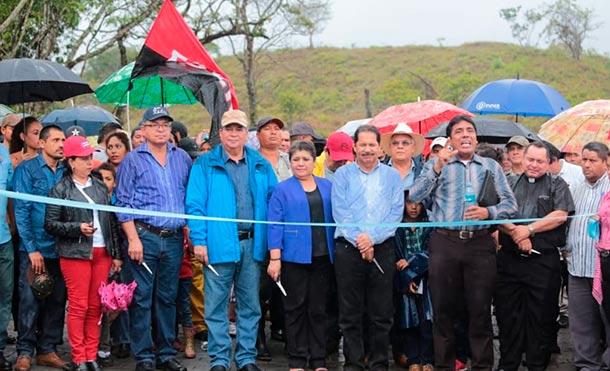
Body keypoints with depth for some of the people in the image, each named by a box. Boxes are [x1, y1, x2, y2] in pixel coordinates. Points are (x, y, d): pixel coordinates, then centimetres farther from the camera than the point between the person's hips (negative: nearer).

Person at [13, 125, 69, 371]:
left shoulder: (66, 172, 10)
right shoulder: (26, 169, -2)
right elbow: (21, 210, -7)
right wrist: (32, 248, -13)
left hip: (60, 248, 4)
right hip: (34, 248, -4)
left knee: (56, 301, 7)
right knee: (30, 301, -2)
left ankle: (47, 350, 17)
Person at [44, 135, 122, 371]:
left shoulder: (99, 187, 13)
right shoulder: (61, 189, -1)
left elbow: (111, 221, 15)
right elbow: (50, 223, -3)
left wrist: (116, 254, 12)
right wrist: (78, 228, -15)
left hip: (102, 253, 4)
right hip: (75, 254, -4)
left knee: (95, 306, 6)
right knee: (78, 306, -4)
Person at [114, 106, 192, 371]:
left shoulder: (182, 158, 11)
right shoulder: (133, 160, 1)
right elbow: (123, 202, -3)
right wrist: (133, 238, -10)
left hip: (174, 238, 3)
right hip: (145, 236, -3)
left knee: (168, 297, 10)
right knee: (142, 298, -3)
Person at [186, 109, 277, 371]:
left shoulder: (261, 166, 12)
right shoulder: (205, 165, 3)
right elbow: (194, 205, -2)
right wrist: (199, 241, -10)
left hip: (252, 244, 3)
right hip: (219, 244, -3)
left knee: (250, 305, 9)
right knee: (216, 305, 1)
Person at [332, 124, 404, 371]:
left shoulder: (392, 176, 10)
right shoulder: (343, 174, 7)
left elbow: (396, 213, 0)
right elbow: (339, 212, -2)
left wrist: (372, 238, -13)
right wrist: (358, 241, -13)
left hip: (382, 248, 1)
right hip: (348, 248, -1)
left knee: (382, 313, 3)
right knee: (350, 312, 2)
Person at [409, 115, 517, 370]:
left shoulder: (491, 167, 13)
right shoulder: (437, 165, 10)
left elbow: (510, 204, 8)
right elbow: (414, 196, -4)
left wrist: (488, 212, -11)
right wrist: (438, 167, -12)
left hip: (480, 243, 0)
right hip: (444, 242, 0)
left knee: (480, 309, 2)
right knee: (443, 308, 5)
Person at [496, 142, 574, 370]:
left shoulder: (557, 185, 7)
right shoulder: (509, 183, 13)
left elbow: (560, 215, -8)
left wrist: (529, 229, -13)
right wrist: (514, 232, -15)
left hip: (543, 260, -2)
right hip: (509, 259, 2)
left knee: (541, 316, 2)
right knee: (507, 313, 7)